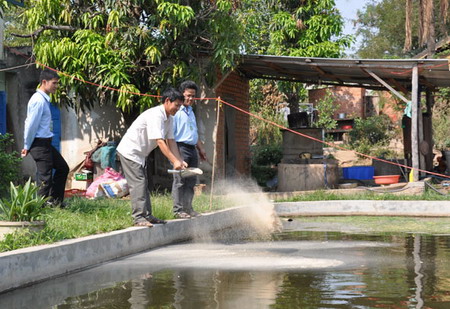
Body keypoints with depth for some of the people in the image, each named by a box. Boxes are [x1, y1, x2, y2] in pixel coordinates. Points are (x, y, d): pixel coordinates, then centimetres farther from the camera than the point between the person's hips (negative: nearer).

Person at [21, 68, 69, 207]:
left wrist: (28, 146, 16)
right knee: (45, 176, -6)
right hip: (39, 143, -10)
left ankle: (55, 200, 23)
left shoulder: (44, 99, 13)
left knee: (63, 168, 17)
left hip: (46, 143, 10)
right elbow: (31, 125, -18)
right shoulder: (38, 100, -18)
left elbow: (29, 123, 17)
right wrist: (27, 147, -11)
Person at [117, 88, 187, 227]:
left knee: (143, 184, 12)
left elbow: (171, 141, 6)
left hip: (140, 154, 11)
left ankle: (147, 216, 17)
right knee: (138, 184, -15)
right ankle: (138, 218, -18)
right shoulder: (155, 115, -26)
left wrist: (180, 161, -5)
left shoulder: (169, 119, 6)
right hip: (129, 151, -11)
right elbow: (159, 141, -31)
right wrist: (174, 161, -33)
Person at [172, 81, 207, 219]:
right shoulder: (176, 111, -8)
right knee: (180, 181, -7)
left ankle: (188, 208, 15)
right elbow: (170, 134, -13)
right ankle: (178, 209, -4)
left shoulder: (191, 111, 20)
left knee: (191, 181, 9)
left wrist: (201, 149, 26)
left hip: (192, 149, 9)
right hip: (181, 147, -9)